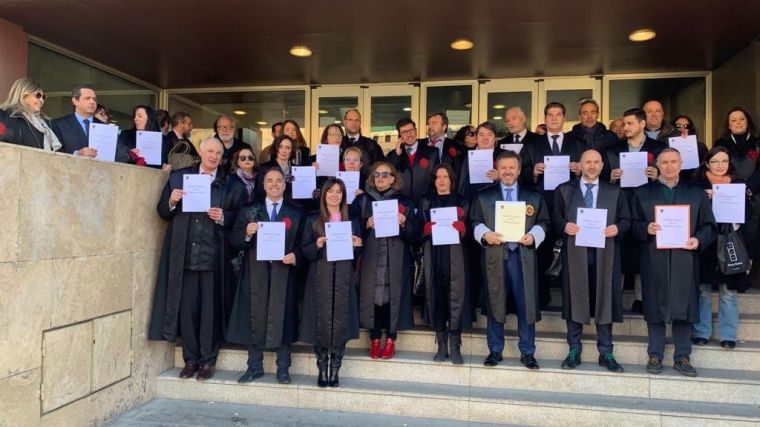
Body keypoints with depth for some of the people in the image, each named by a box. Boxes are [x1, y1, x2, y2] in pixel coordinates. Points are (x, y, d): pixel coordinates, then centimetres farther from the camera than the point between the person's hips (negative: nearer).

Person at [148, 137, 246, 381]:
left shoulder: (230, 184, 6)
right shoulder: (178, 178, 10)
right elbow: (163, 212, 9)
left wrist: (223, 217, -14)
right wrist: (171, 202, -11)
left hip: (213, 256, -1)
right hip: (185, 255, 1)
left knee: (210, 308, 4)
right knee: (186, 307, 7)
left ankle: (208, 360, 17)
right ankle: (190, 359, 21)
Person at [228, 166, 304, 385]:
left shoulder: (296, 213, 9)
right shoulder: (249, 211, 11)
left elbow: (302, 243, 5)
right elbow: (234, 241, 5)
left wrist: (295, 256, -14)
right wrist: (246, 234, -15)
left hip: (283, 273, -1)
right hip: (256, 273, 1)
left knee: (282, 319, 1)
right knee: (255, 318, 5)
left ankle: (283, 368, 11)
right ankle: (255, 366, 18)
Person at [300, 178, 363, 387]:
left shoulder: (352, 220, 11)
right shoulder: (313, 220, 6)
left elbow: (357, 254, 13)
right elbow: (305, 250, 2)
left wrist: (356, 246, -8)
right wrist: (317, 245, -17)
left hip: (344, 278, 1)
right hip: (320, 278, -1)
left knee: (340, 322, 1)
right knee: (321, 322, -1)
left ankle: (335, 370, 11)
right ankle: (322, 369, 12)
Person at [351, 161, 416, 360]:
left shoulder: (403, 202, 8)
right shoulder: (362, 200, 9)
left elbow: (413, 233, 3)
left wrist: (403, 223, -15)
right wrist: (366, 225, -14)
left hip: (395, 260, 0)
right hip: (370, 259, 1)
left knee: (392, 296, -2)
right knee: (372, 296, -1)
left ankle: (390, 340, 10)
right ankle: (375, 339, 11)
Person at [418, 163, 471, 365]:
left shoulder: (461, 201, 12)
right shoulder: (426, 201, 14)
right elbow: (419, 228, 8)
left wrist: (460, 229, -14)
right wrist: (429, 229, -12)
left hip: (454, 255, -1)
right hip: (433, 255, 1)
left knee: (456, 298, -7)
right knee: (436, 297, 1)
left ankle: (455, 347, 0)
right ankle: (442, 346, 10)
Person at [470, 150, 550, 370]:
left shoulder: (533, 196, 11)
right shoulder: (483, 196, 9)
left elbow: (543, 223, 8)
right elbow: (474, 222, 5)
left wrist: (533, 236, -12)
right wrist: (485, 234, -15)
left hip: (523, 255, 0)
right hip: (494, 255, 0)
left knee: (526, 304, 2)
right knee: (494, 303, 6)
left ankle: (527, 352, 16)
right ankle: (495, 350, 19)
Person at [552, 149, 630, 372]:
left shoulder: (615, 192, 13)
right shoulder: (564, 190, 10)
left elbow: (626, 220, 9)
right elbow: (555, 218, 7)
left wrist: (617, 228, -12)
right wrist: (565, 226, -14)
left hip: (605, 253, 1)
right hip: (575, 252, -1)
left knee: (605, 300, 3)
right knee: (574, 300, 2)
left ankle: (606, 353, 15)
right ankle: (574, 351, 13)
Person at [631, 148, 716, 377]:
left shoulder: (696, 193, 11)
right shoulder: (642, 193, 8)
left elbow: (708, 225, 8)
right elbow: (633, 224, 4)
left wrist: (699, 240, -10)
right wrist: (646, 229, -16)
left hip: (684, 259, 1)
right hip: (654, 260, -1)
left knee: (684, 306, 4)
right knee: (655, 306, 2)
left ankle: (682, 357, 15)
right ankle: (655, 356, 12)